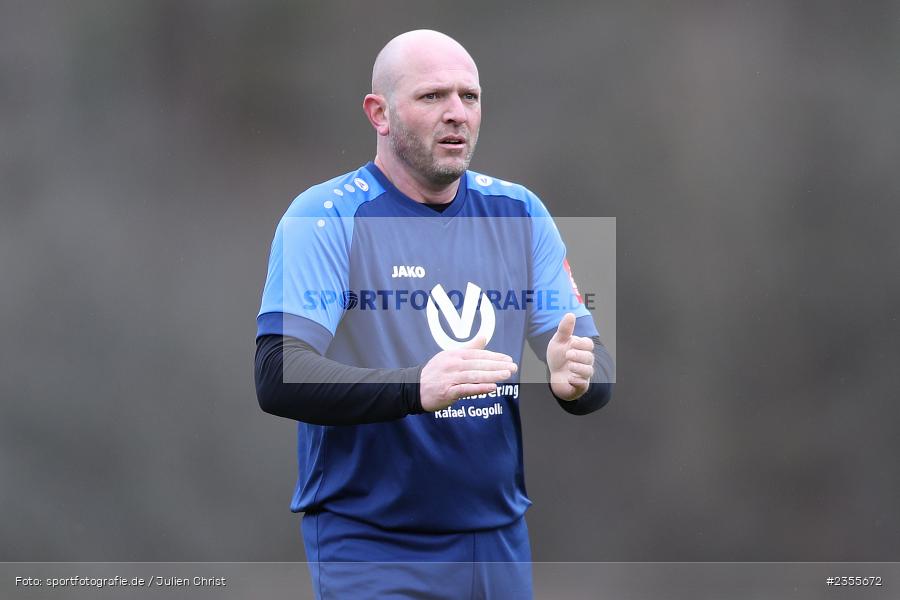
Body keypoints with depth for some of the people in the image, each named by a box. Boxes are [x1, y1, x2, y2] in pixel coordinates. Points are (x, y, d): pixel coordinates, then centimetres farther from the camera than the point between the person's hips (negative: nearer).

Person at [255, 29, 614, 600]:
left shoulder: (518, 211, 8)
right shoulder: (325, 216, -7)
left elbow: (596, 361, 6)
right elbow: (277, 375, -19)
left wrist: (576, 377, -18)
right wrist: (416, 387, -33)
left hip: (499, 545, 5)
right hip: (370, 550, -5)